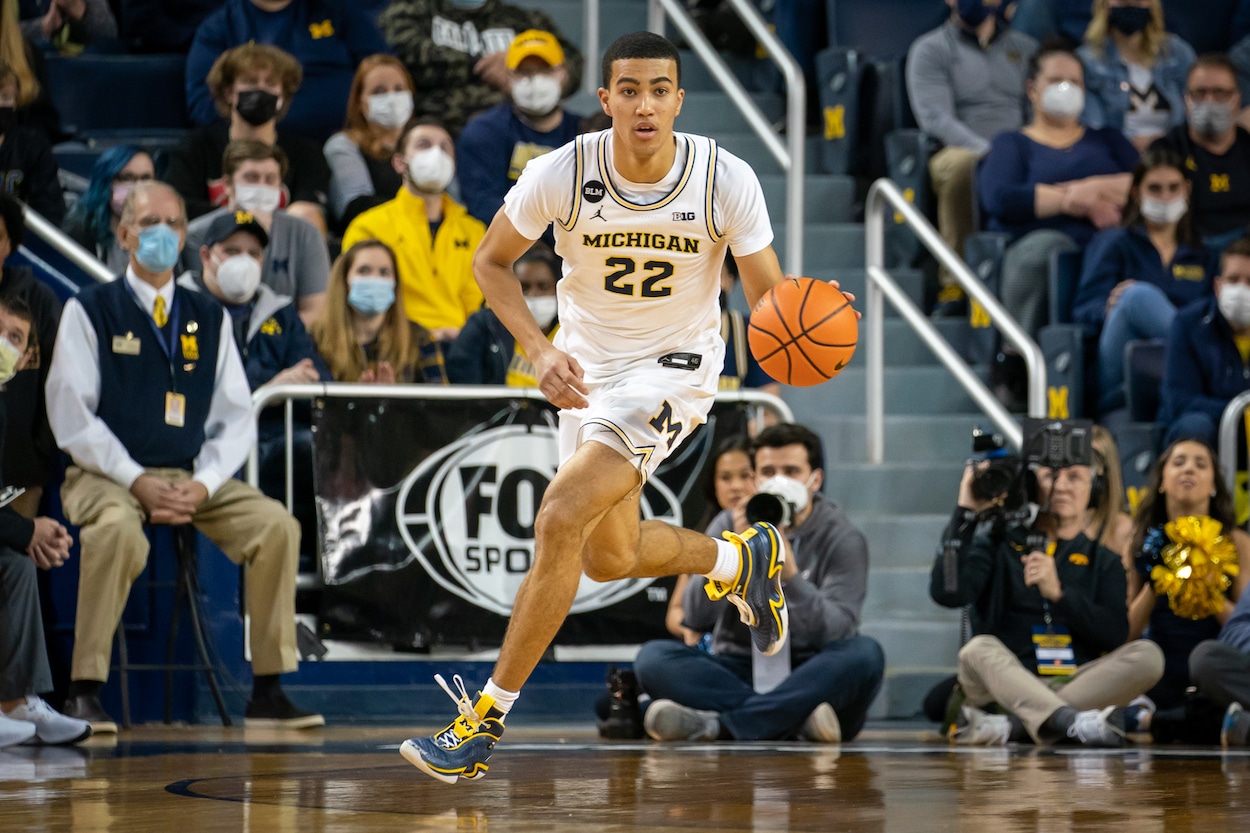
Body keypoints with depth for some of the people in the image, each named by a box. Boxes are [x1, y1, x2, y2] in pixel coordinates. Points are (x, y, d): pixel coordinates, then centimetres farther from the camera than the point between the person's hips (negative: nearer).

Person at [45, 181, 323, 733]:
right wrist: (137, 482, -17)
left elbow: (236, 417, 9)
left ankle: (268, 692, -14)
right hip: (108, 477, -4)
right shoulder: (89, 311, 3)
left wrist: (203, 484, -9)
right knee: (118, 531, -38)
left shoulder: (209, 319, 14)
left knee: (276, 525, -20)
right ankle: (84, 692, -30)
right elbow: (72, 416, -6)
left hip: (194, 482, 4)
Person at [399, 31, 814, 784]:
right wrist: (540, 352, -18)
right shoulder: (561, 175, -19)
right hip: (588, 366, 4)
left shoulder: (727, 181, -21)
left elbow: (770, 297, -11)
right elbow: (492, 261, -3)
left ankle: (486, 720, -14)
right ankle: (743, 559, 46)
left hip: (674, 368, -4)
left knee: (562, 517, -22)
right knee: (608, 560, 16)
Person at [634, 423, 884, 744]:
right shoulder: (730, 525, 6)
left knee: (864, 653, -32)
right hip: (739, 672, 2)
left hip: (808, 680, -2)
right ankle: (793, 719, -31)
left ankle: (718, 723, -35)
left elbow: (836, 630, -16)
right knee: (653, 656, -22)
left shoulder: (842, 538, -1)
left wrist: (790, 575, -31)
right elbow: (695, 618, -5)